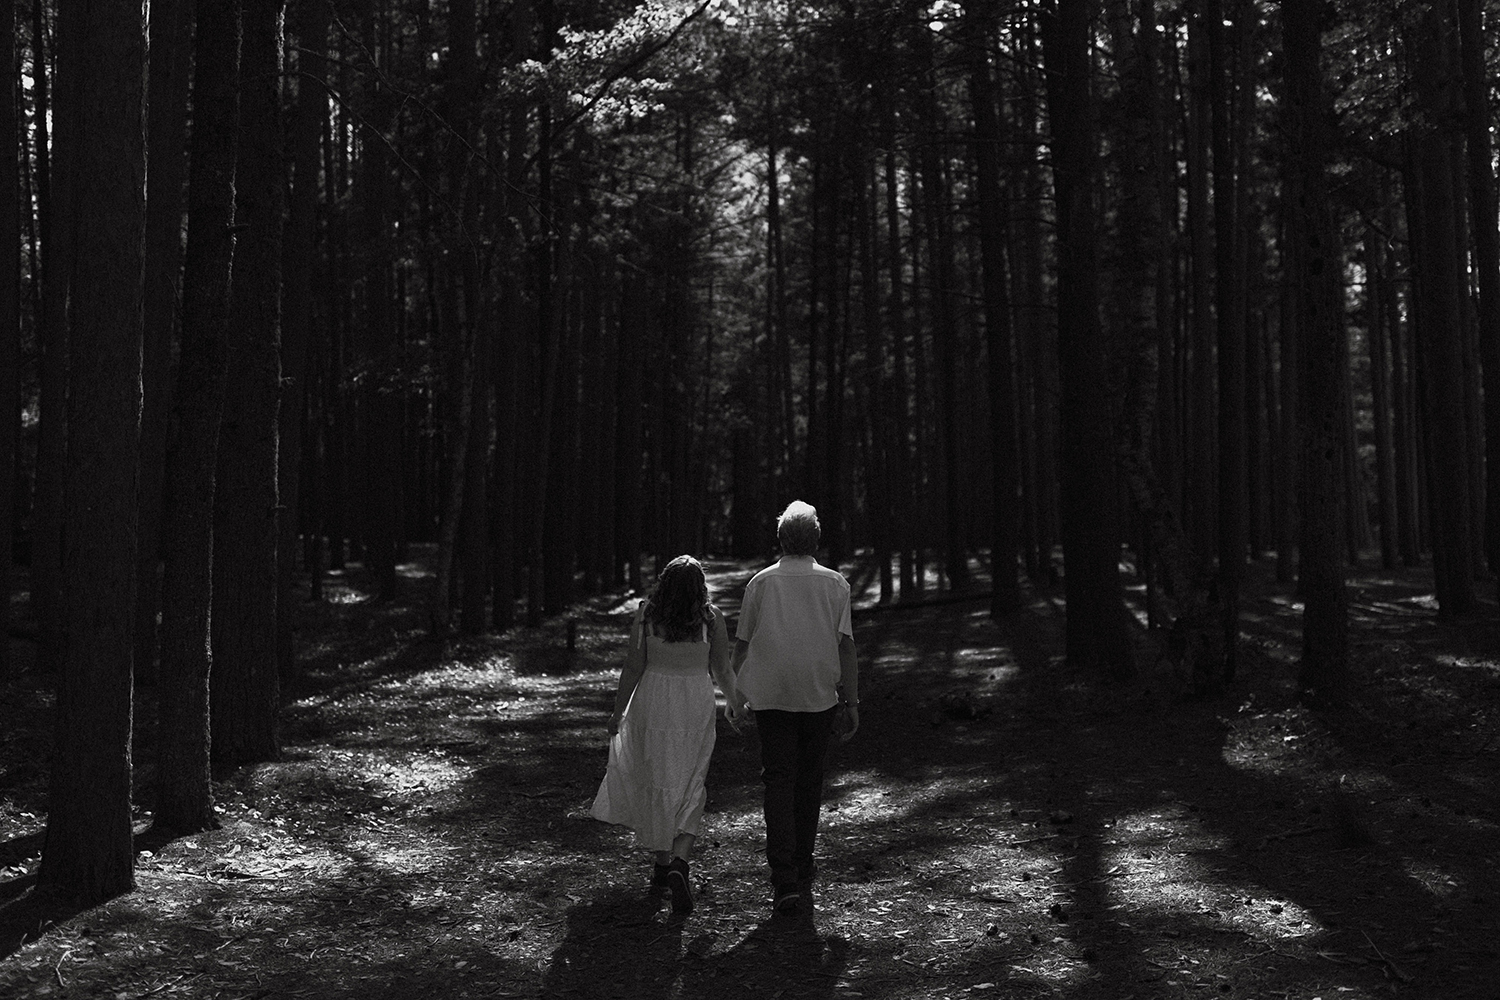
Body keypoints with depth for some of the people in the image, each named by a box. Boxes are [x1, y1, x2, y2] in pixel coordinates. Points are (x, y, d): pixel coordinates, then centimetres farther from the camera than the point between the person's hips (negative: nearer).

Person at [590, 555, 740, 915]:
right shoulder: (712, 619, -6)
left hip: (653, 703, 0)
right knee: (689, 787, 8)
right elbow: (723, 671, -1)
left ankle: (663, 862, 21)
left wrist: (618, 710, 6)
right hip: (696, 706, 0)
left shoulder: (645, 615, -7)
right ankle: (679, 862, -11)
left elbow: (633, 668, -5)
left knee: (656, 782, 15)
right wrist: (735, 705, 16)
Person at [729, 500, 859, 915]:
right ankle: (801, 869, 26)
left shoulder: (760, 582, 2)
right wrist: (852, 701, 2)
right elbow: (846, 646, -3)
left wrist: (738, 694, 17)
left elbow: (741, 644, 6)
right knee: (809, 781, 14)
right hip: (820, 695, 0)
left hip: (770, 697, 0)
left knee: (778, 781, -1)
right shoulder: (835, 583, 0)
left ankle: (784, 880, -13)